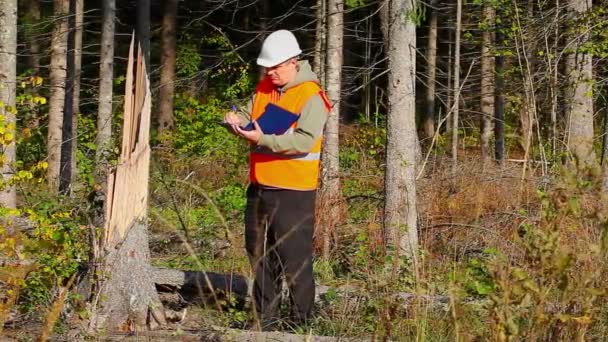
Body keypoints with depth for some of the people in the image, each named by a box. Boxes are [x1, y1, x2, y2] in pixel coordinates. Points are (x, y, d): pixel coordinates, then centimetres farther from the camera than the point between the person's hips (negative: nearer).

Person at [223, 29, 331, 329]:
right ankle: (265, 317, 26)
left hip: (293, 192, -8)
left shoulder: (311, 96, -14)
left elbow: (305, 140, -24)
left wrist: (263, 139, -32)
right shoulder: (264, 88, 10)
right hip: (260, 187, 8)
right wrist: (237, 121, -9)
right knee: (259, 254, 15)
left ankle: (301, 322, 2)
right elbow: (249, 117, 16)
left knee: (295, 259, -5)